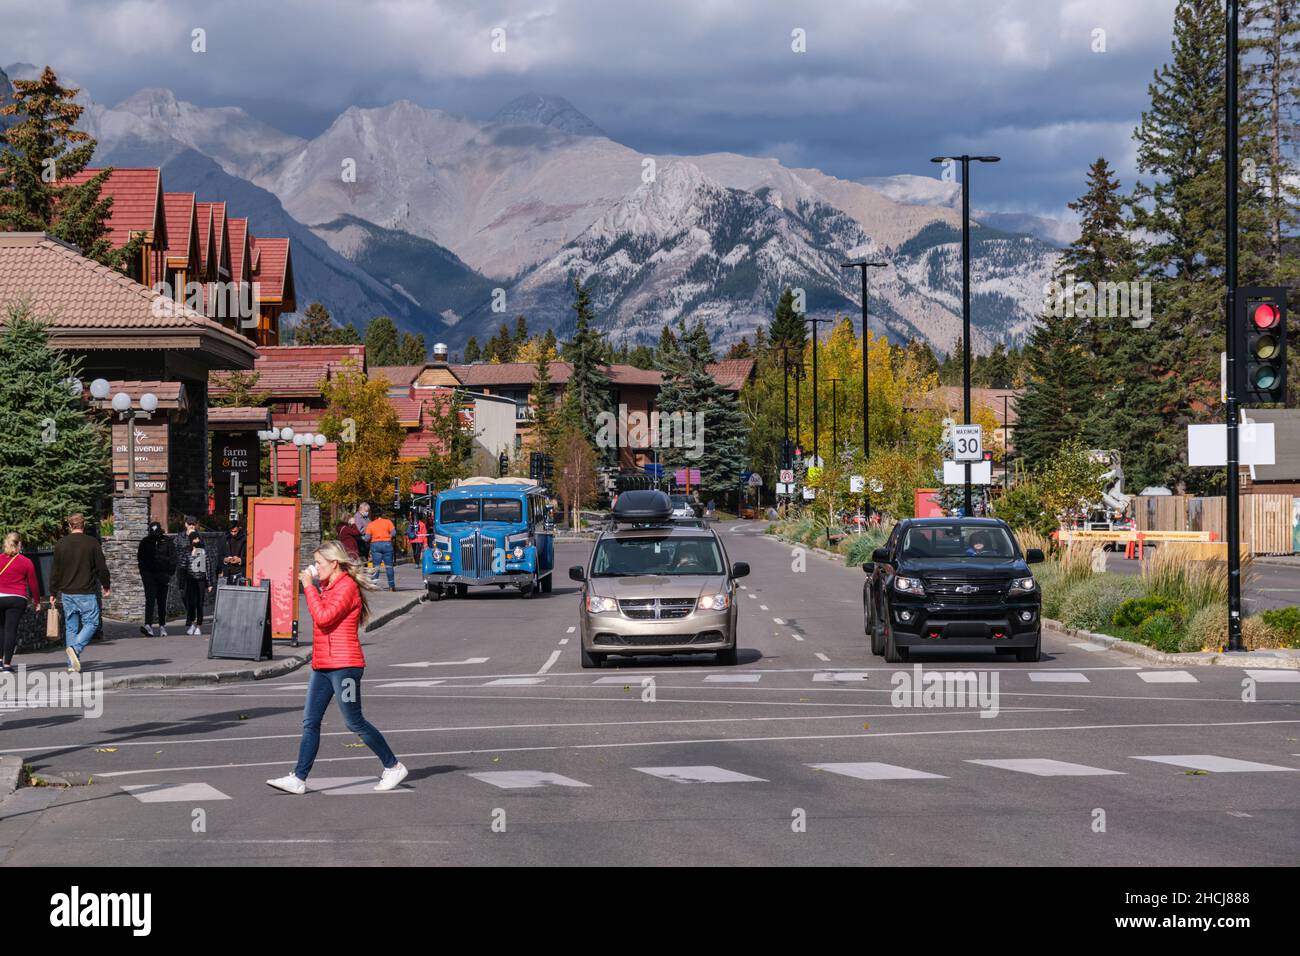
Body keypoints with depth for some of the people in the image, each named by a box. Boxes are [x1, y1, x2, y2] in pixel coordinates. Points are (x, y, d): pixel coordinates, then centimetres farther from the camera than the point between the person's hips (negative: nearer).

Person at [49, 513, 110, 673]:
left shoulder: (61, 544, 4)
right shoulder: (92, 543, -4)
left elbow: (55, 570, 6)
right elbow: (102, 568, -2)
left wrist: (53, 593, 14)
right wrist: (106, 588, 11)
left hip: (67, 593, 4)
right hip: (86, 593, -4)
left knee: (70, 627, 9)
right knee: (91, 623, 3)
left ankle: (72, 663, 5)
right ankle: (75, 648, -21)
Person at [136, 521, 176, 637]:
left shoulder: (166, 542, 2)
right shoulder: (145, 542, 4)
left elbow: (172, 559, 4)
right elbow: (140, 558, 9)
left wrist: (170, 573, -3)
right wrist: (143, 573, 0)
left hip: (163, 575, 1)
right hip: (149, 575, -1)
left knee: (162, 601, 8)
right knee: (150, 600, -12)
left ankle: (162, 626, 19)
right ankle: (148, 625, -22)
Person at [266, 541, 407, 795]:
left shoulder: (347, 586, -13)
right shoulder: (328, 587, 17)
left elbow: (323, 617, -22)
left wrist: (309, 586, -14)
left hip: (343, 666, -9)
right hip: (322, 666, 9)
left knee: (354, 722, -2)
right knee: (310, 723, 3)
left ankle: (393, 767, 10)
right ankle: (298, 779, 1)